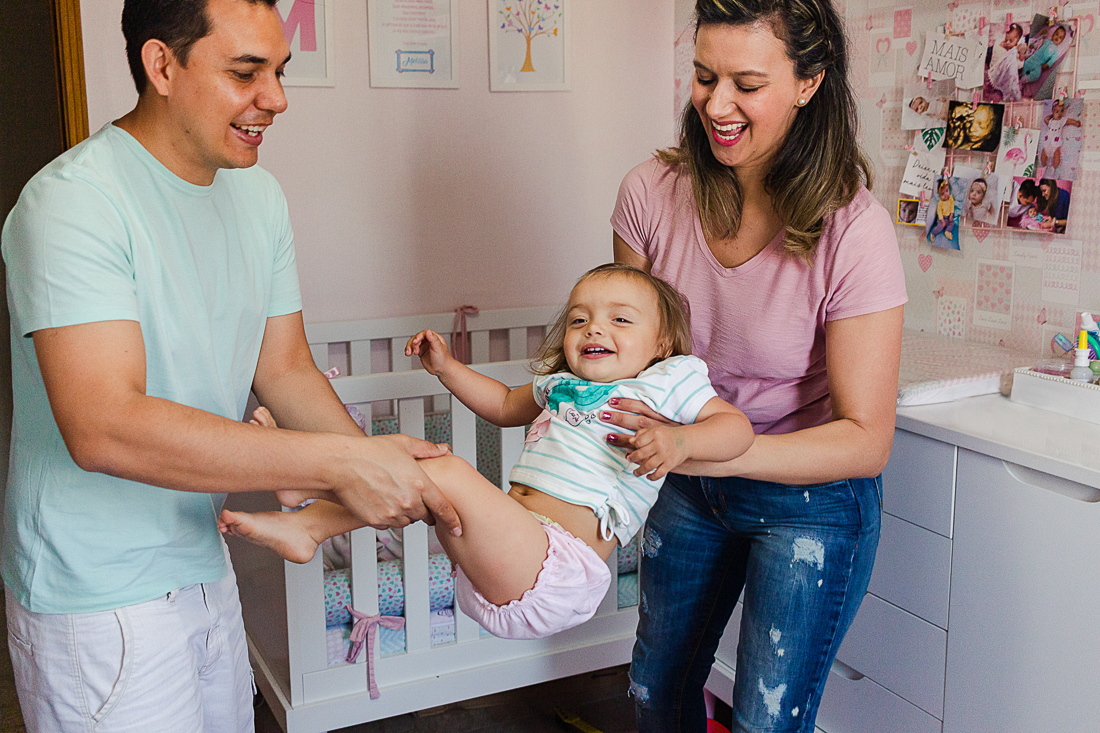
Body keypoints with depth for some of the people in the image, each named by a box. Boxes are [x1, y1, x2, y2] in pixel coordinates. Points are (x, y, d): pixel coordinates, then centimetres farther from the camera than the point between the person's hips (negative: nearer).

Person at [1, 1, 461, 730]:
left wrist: (383, 470, -12)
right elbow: (101, 427, -32)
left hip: (203, 564, 7)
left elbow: (283, 367, 4)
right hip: (99, 596, -7)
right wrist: (339, 462, -34)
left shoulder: (259, 196, 4)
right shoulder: (75, 201, -22)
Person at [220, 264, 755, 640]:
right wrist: (446, 366, 28)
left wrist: (679, 440, -25)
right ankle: (303, 528, 1)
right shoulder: (561, 384, 24)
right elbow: (504, 405, 40)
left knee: (448, 474, -24)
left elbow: (736, 425, -5)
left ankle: (304, 524, -15)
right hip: (516, 540, 8)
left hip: (557, 574, -8)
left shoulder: (670, 381, 5)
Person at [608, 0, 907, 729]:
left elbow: (866, 439, -23)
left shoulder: (855, 231, -25)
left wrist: (710, 451, -38)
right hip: (689, 484, 4)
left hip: (811, 494, -4)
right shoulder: (652, 191, -15)